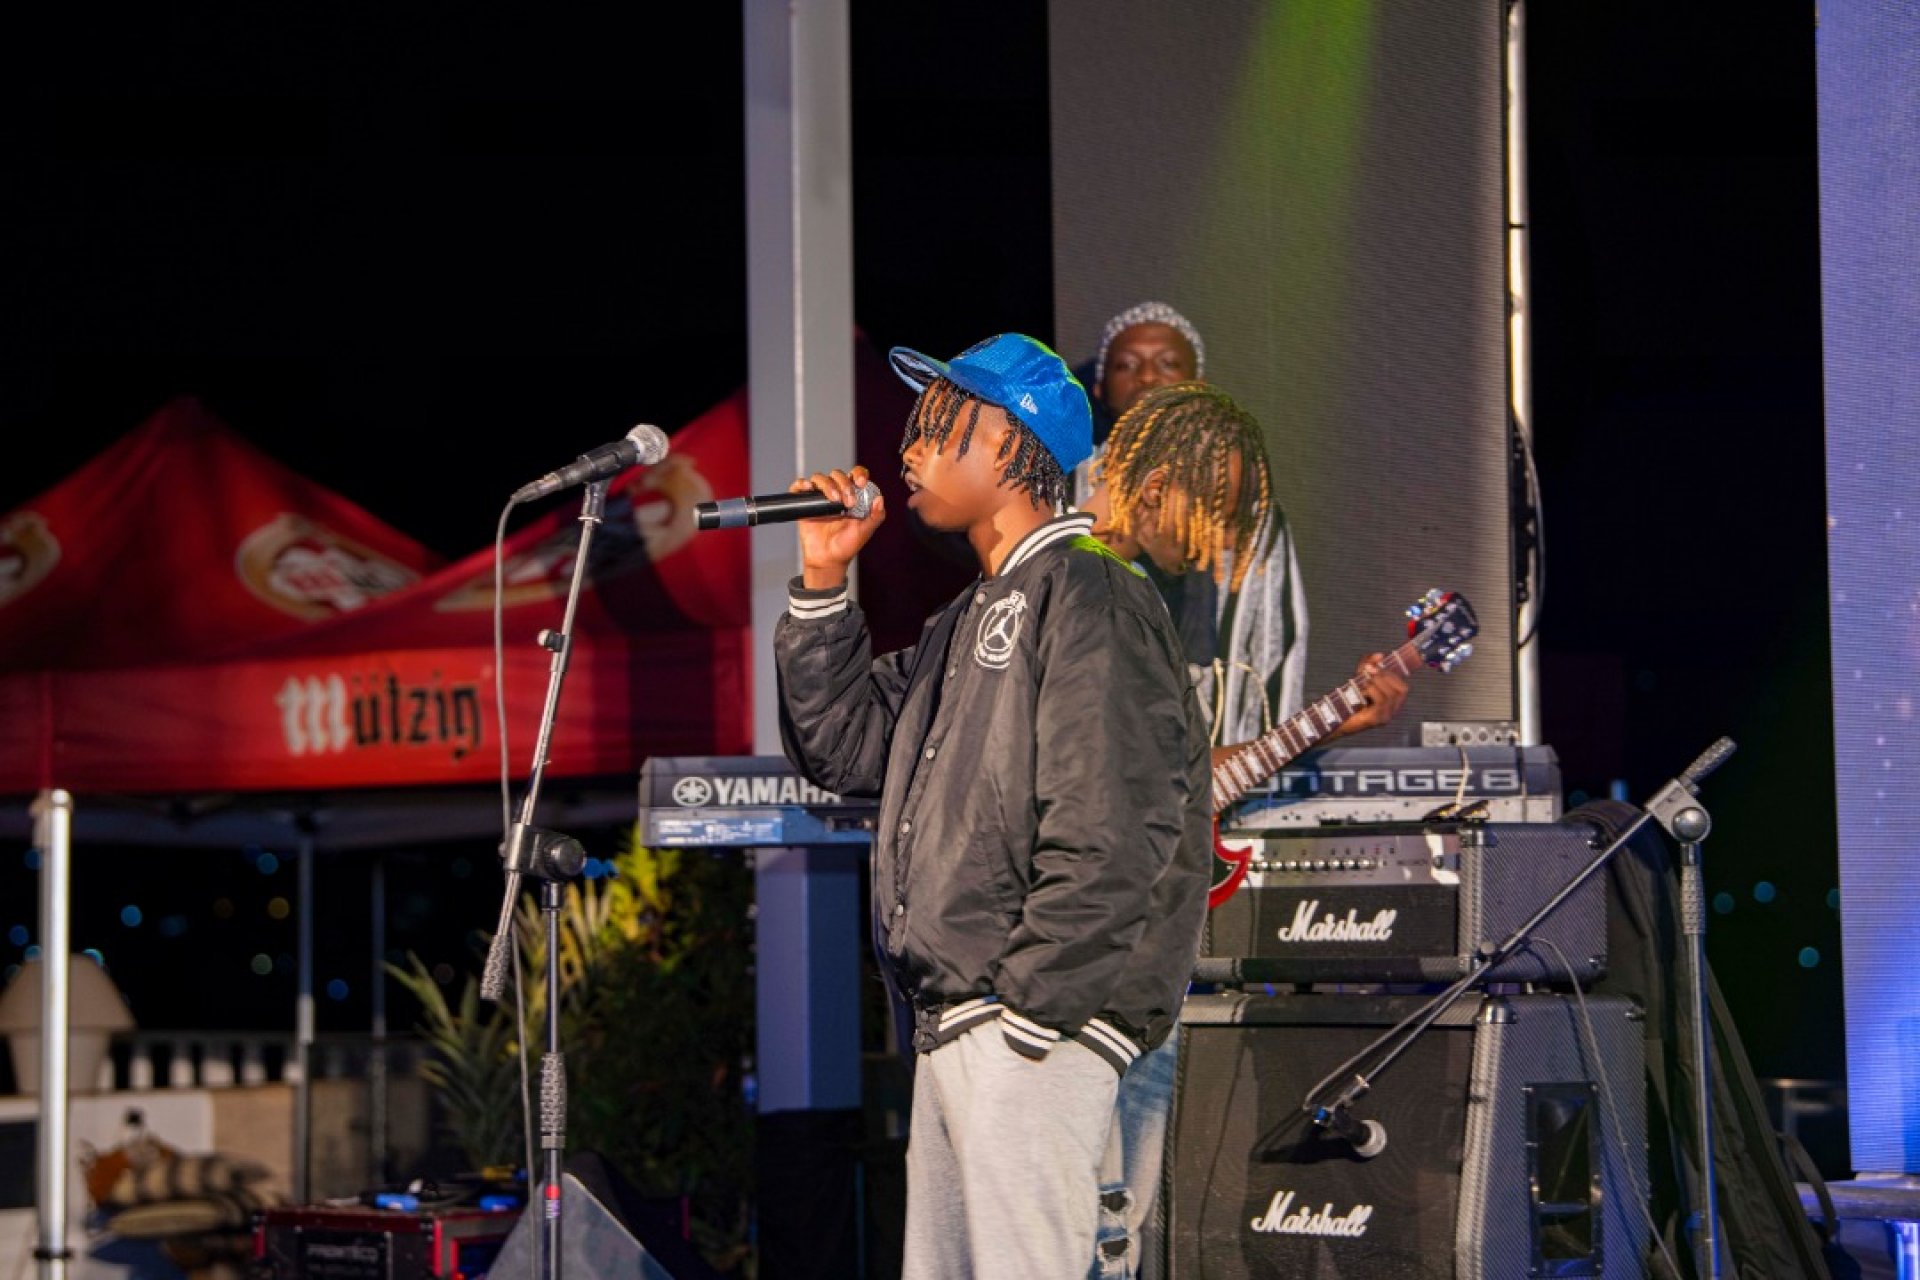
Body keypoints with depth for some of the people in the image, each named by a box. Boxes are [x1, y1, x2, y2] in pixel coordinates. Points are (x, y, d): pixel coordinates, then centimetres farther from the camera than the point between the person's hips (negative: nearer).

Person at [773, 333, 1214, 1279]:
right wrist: (823, 585, 12)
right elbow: (841, 747, 21)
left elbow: (1107, 838, -19)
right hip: (950, 1029, 10)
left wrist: (1027, 1013, -19)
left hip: (1036, 1032, -10)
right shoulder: (971, 619, 21)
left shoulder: (1088, 599, -11)